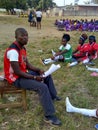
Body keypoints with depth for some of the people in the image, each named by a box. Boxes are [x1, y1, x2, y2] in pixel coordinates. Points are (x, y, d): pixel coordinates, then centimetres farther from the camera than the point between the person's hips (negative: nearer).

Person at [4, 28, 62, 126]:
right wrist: (34, 77, -22)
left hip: (24, 73, 10)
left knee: (47, 75, 16)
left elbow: (27, 65, 11)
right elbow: (17, 72, -27)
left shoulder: (22, 48, 5)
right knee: (42, 87, -25)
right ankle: (49, 116, -16)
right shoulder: (13, 51, -27)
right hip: (16, 78, -10)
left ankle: (52, 96, 33)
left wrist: (38, 70, -4)